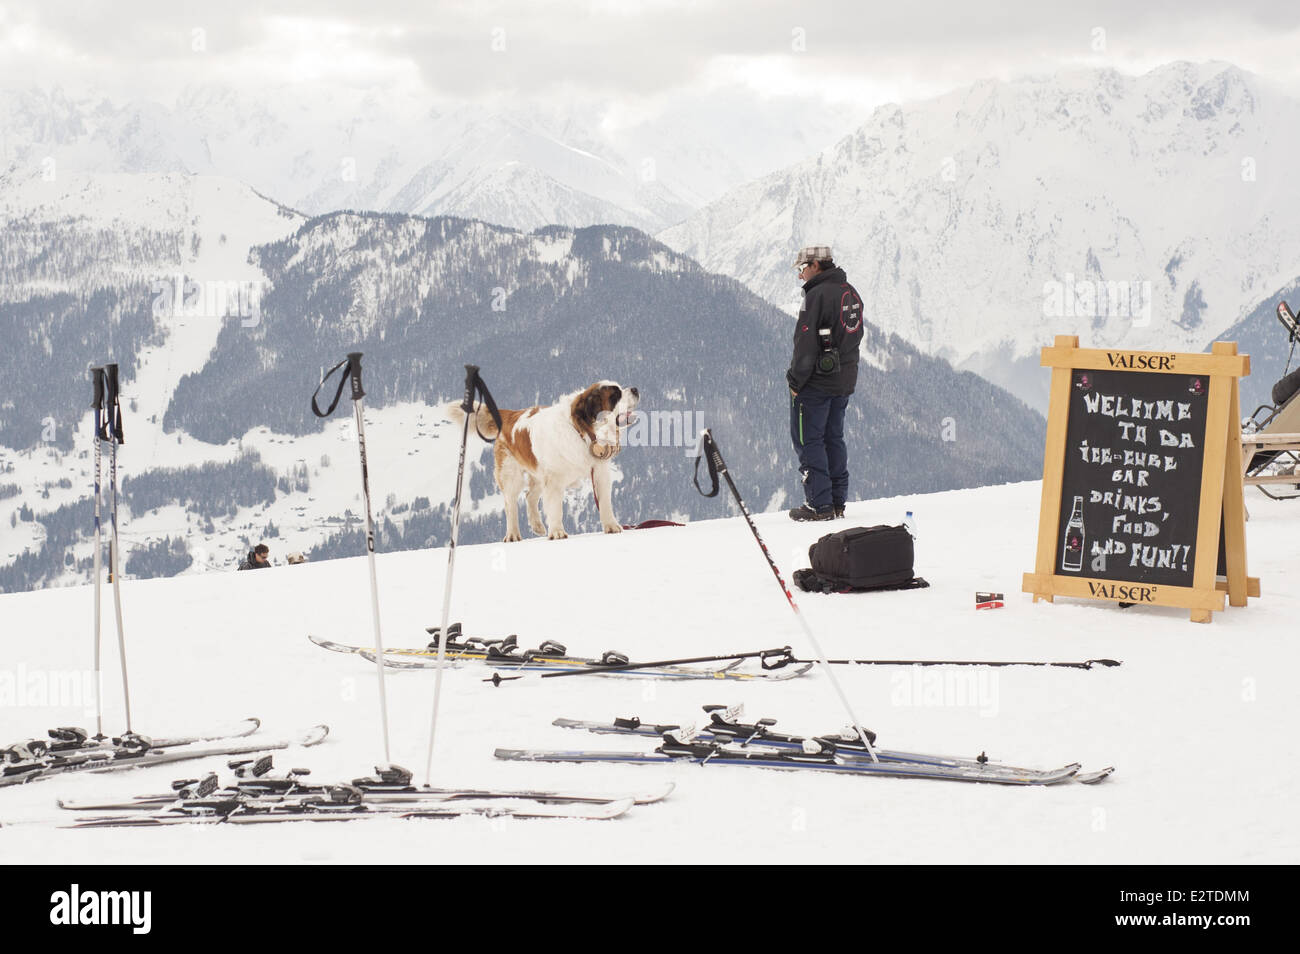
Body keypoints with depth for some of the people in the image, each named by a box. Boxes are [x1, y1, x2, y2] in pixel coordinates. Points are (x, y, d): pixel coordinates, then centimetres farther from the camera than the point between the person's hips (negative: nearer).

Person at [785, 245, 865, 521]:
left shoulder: (817, 295, -17)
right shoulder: (852, 294, 11)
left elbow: (806, 344, -18)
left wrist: (795, 381, -11)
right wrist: (845, 372, 19)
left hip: (817, 383, -8)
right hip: (845, 381, 8)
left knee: (808, 440, -2)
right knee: (834, 438, 15)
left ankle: (819, 504, -5)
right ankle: (837, 502, 16)